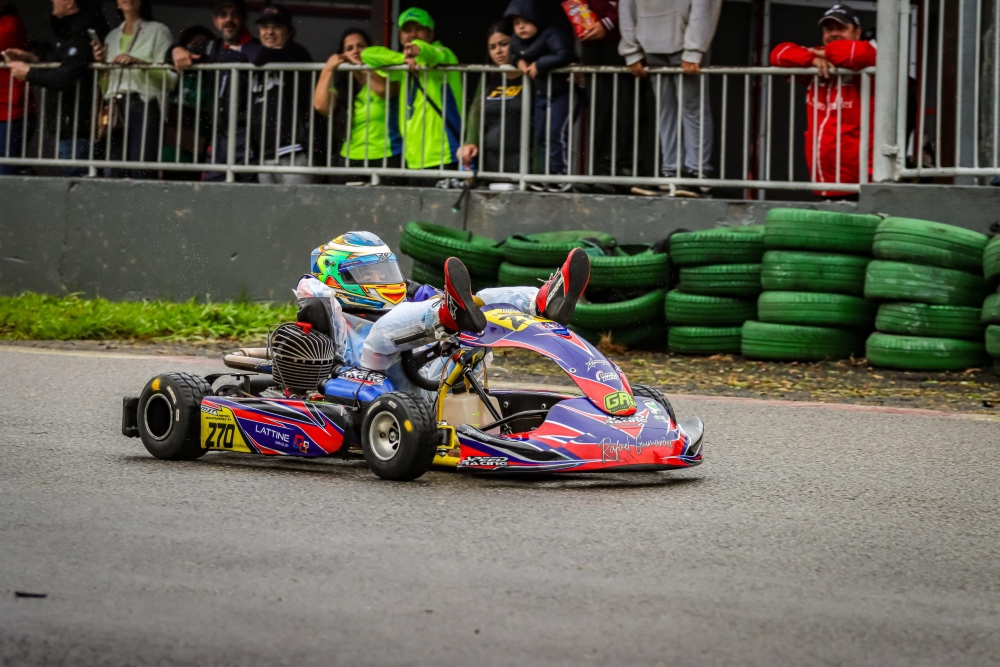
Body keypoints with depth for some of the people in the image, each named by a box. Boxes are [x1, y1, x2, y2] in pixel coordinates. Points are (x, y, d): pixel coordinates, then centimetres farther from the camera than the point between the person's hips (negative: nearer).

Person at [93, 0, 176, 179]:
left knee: (140, 174, -16)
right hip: (115, 110, 5)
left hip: (143, 106, -5)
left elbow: (170, 78, -2)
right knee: (112, 174, -6)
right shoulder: (112, 37, 24)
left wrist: (138, 62, -12)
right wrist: (101, 63, 8)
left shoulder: (158, 31, 9)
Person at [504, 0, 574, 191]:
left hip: (561, 93, -9)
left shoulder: (551, 34, -24)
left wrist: (539, 64, -27)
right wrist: (519, 61, -4)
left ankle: (559, 174, -8)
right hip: (540, 94, 9)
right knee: (541, 136, 11)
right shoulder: (517, 41, 1)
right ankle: (547, 173, 19)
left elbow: (563, 56, -36)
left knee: (556, 134, -13)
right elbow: (514, 53, 20)